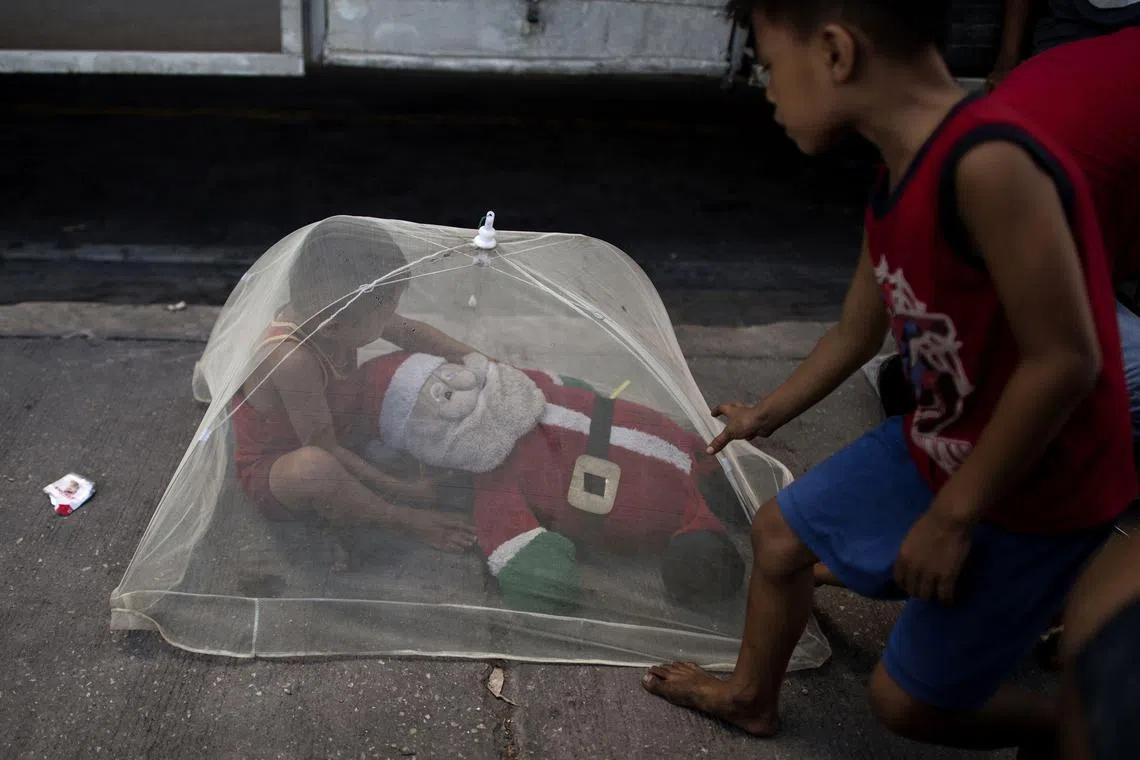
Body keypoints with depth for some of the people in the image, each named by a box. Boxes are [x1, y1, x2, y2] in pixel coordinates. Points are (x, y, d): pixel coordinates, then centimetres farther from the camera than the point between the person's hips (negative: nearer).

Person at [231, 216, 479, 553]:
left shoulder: (328, 314, -20)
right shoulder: (292, 360, -41)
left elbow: (409, 332, 0)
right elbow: (325, 451, -31)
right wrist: (399, 489, -24)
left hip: (335, 432, 8)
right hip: (271, 474, -7)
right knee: (314, 467, -42)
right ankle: (403, 519, -15)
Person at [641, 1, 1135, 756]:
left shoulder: (989, 163, -31)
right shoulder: (897, 183, -1)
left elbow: (1066, 360, -29)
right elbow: (855, 335, 14)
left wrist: (952, 514, -19)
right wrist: (763, 417, 29)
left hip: (1031, 496, -8)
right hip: (937, 445, 8)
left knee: (908, 700, 8)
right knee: (781, 531, 18)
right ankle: (750, 697, 44)